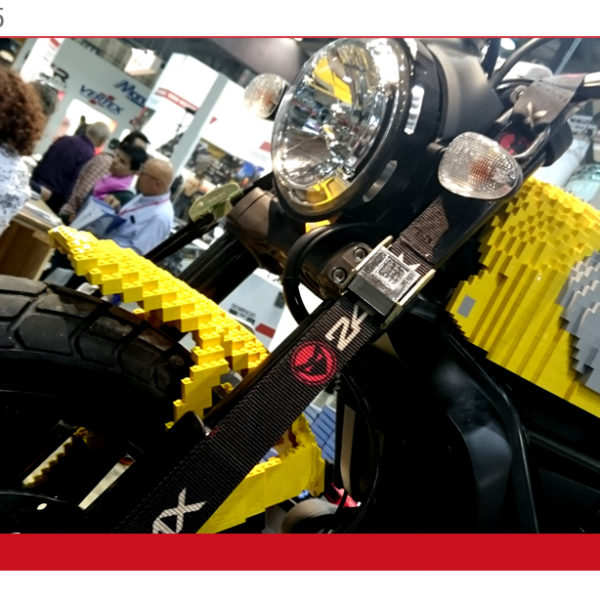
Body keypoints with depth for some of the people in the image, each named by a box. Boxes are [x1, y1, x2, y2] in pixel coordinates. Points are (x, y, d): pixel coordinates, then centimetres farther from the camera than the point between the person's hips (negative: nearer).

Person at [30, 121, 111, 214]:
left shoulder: (64, 139, 6)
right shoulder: (88, 155, -17)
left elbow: (42, 163, 12)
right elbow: (76, 184, -18)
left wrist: (33, 182, 21)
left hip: (37, 188, 6)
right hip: (54, 198, -6)